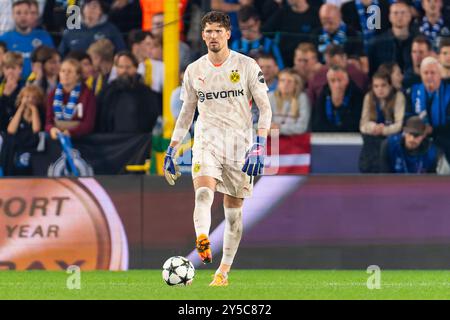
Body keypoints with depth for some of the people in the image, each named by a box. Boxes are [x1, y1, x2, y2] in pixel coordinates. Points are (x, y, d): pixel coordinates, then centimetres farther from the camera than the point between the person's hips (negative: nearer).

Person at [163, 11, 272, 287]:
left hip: (239, 143, -1)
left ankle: (224, 271, 12)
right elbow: (186, 113, 19)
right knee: (203, 192, -27)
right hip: (207, 140, 1)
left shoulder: (247, 66, -1)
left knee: (234, 210, 3)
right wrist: (171, 151, 15)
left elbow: (265, 108, -2)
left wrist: (260, 145, -15)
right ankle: (203, 241, -50)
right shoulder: (194, 71, 9)